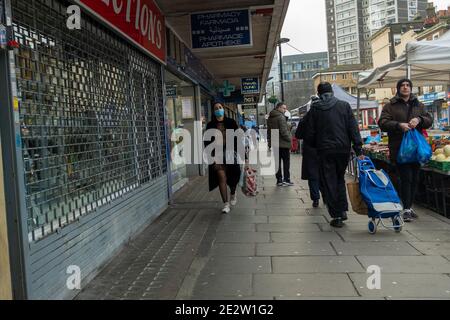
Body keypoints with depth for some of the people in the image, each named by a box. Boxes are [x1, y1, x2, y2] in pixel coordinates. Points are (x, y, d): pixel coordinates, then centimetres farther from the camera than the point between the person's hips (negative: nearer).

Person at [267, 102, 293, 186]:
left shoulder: (270, 118, 13)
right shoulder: (281, 117, -13)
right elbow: (284, 131, -19)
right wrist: (289, 139, -8)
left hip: (273, 144, 7)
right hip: (283, 143, -7)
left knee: (277, 162, 9)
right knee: (286, 161, 3)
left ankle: (279, 180, 11)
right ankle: (286, 179, 3)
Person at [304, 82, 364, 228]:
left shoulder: (315, 108, 0)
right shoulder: (344, 105, 4)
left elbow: (309, 133, 0)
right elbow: (353, 129, -1)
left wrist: (314, 146, 17)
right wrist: (358, 149, -1)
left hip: (325, 150, -2)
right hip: (343, 149, 2)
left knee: (328, 183, 5)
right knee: (340, 179, 20)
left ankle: (336, 216, 4)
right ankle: (343, 210, 13)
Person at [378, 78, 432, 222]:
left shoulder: (419, 105, 16)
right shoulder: (390, 106, 2)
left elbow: (429, 120, 10)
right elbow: (382, 123, -7)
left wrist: (419, 119, -12)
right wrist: (399, 125, -23)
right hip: (399, 149, -5)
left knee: (414, 179, 10)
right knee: (406, 178, -10)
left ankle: (410, 207, 21)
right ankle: (406, 209, -5)